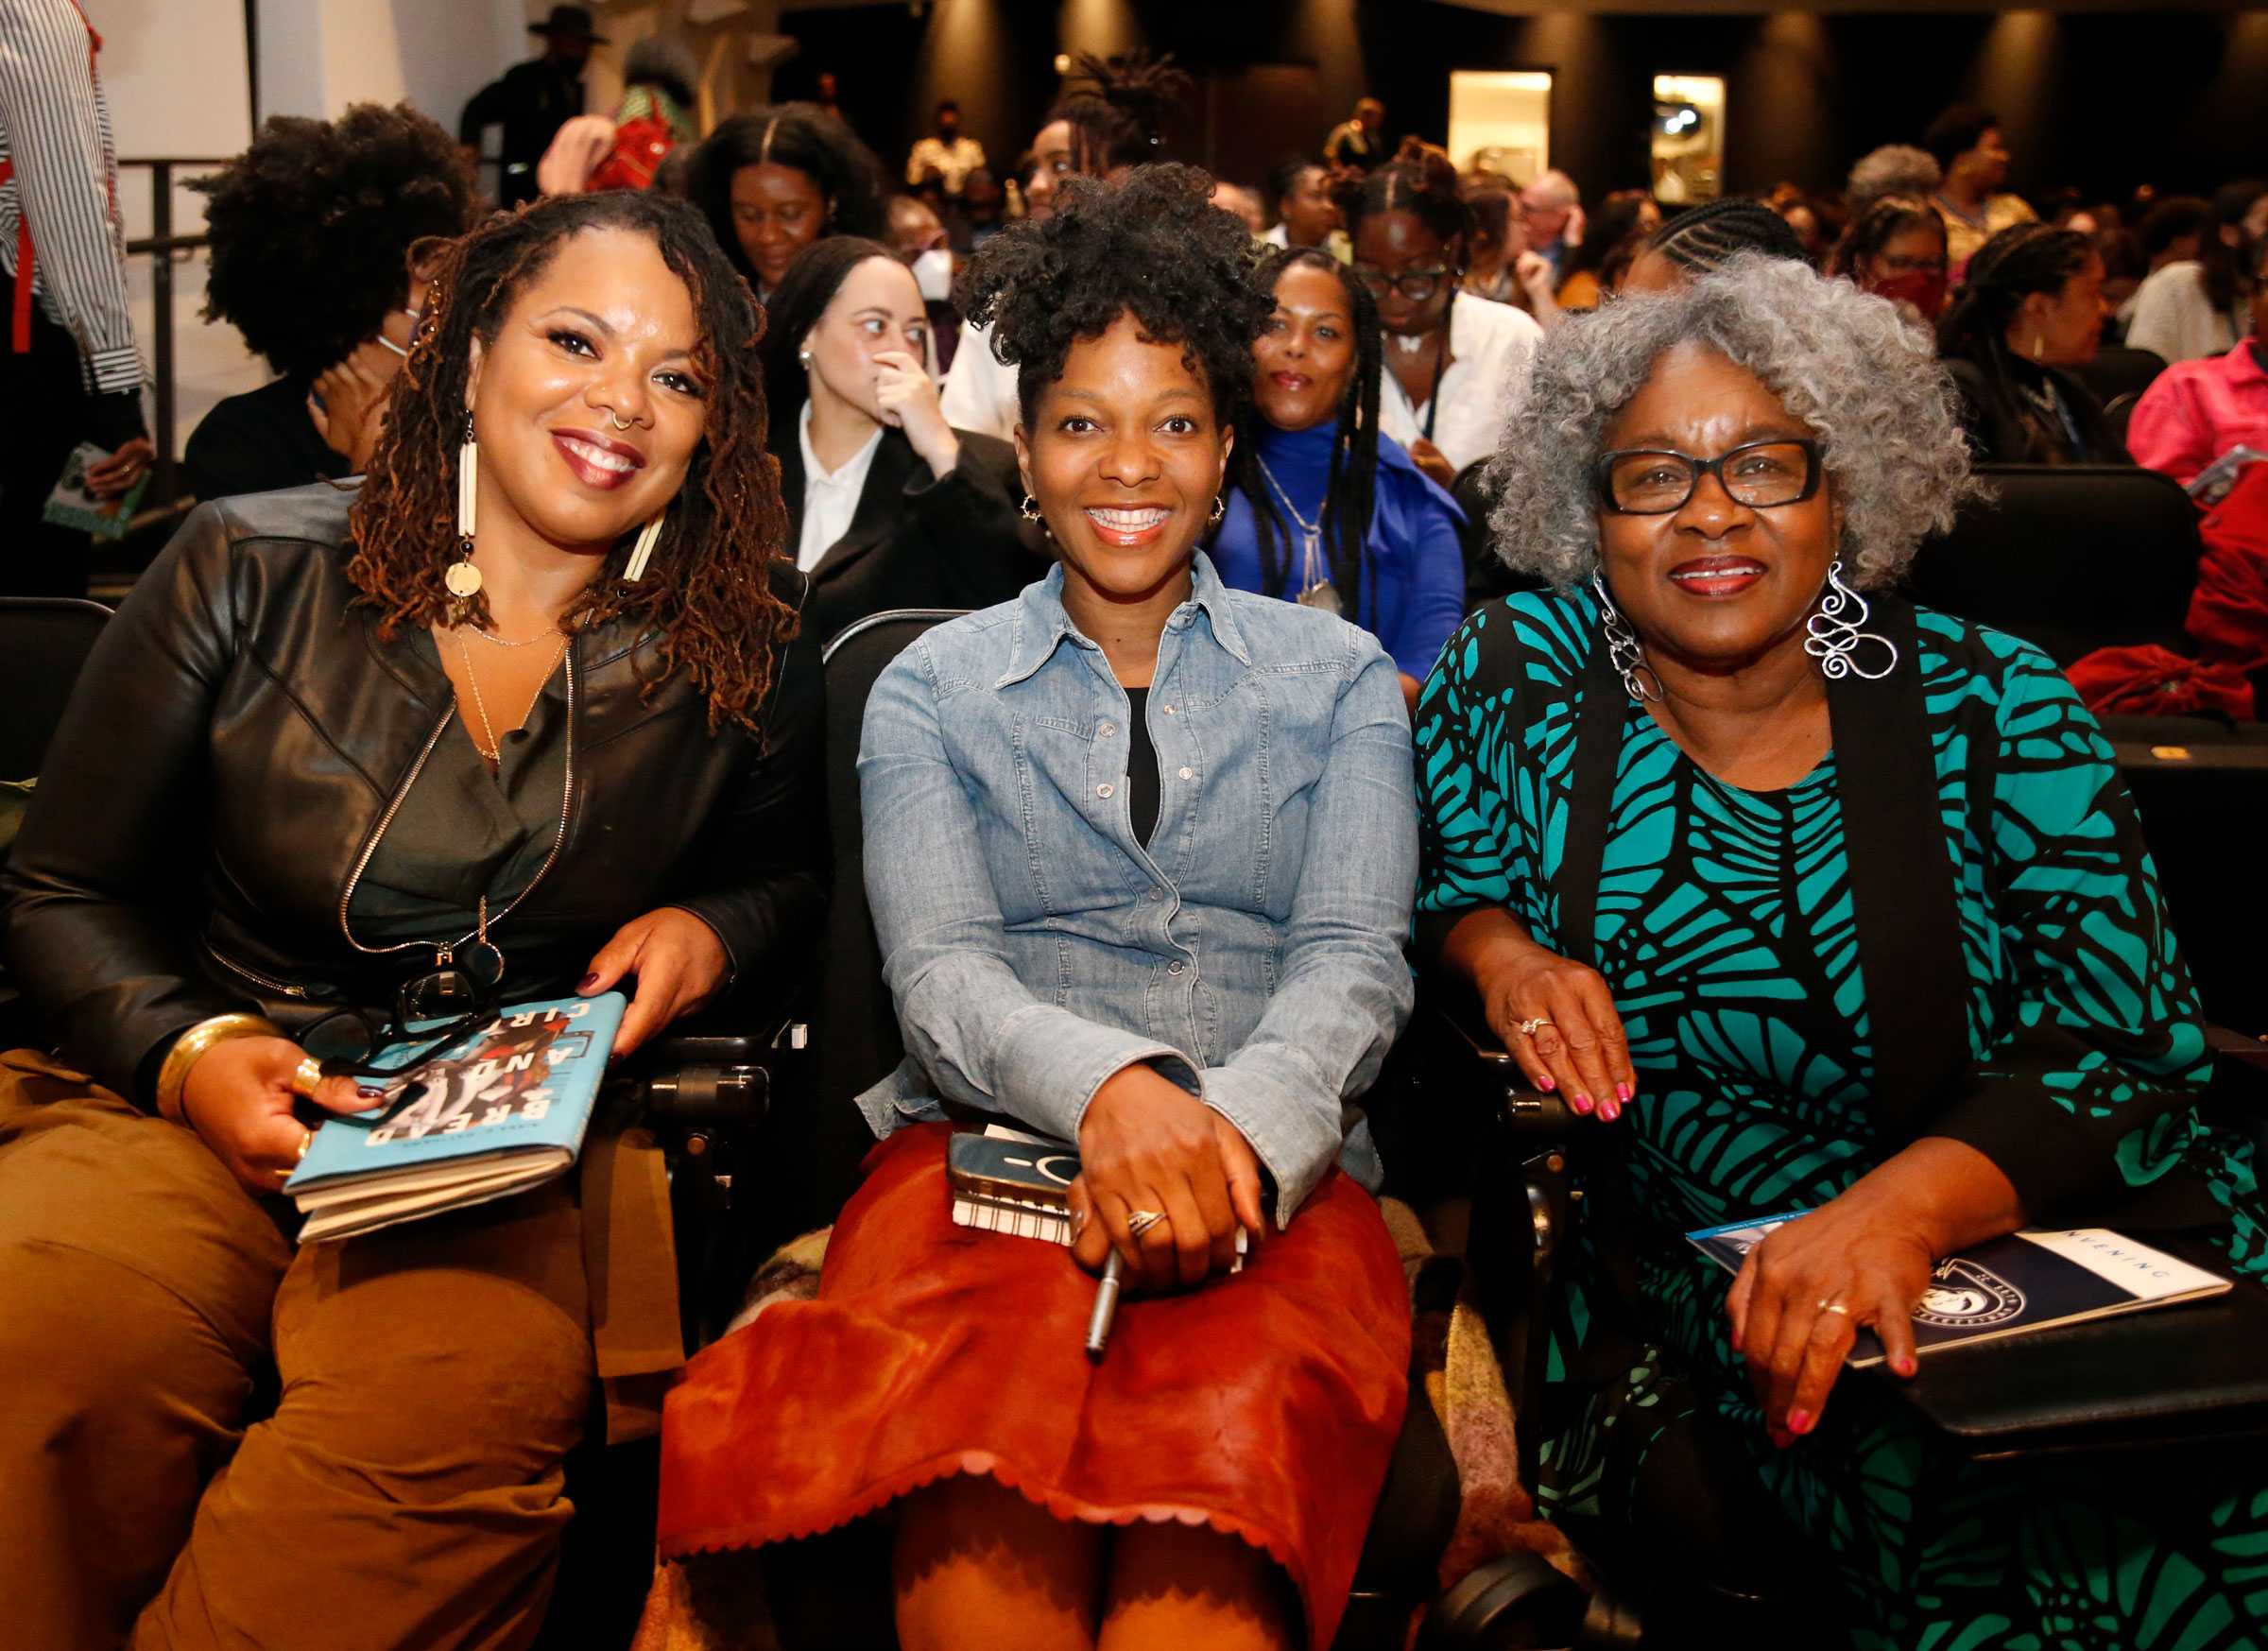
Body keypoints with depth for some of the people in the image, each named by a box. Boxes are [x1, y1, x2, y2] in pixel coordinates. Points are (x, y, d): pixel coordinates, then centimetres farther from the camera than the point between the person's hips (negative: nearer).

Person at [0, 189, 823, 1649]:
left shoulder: (745, 656, 5)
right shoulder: (249, 574, 2)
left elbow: (792, 877, 21)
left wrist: (710, 934, -2)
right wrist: (189, 1052, -12)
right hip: (194, 1113, 0)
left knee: (455, 1411, -35)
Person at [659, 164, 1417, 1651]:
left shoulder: (1337, 678, 17)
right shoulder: (933, 689, 16)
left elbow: (1355, 964, 4)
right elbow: (938, 972, 1)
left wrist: (1236, 1131, -19)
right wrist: (1108, 1085, -23)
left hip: (1272, 1174, 0)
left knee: (1235, 1431, -36)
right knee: (983, 1442, -36)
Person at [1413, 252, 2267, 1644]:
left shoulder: (1991, 708, -2)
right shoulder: (1520, 675, 0)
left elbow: (2123, 1046, -9)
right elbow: (1440, 891, 14)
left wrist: (1901, 1206, -27)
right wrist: (1501, 954, -10)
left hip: (2021, 1255, 2)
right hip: (1673, 1296, -2)